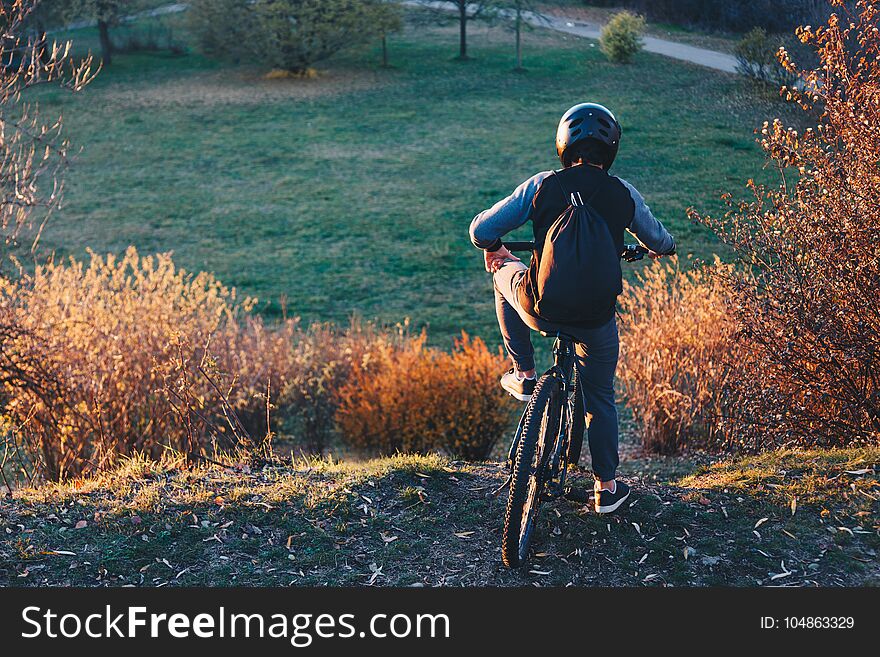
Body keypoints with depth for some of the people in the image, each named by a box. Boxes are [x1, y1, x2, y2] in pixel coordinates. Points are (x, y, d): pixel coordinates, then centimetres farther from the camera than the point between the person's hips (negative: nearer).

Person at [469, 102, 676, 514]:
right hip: (597, 318, 1)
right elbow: (659, 241, 18)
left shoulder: (542, 186, -5)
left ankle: (523, 375, 28)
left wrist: (492, 249, 23)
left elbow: (481, 229, -1)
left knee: (507, 273, 31)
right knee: (600, 399, 22)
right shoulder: (624, 195, 0)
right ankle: (607, 488, 29)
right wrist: (661, 249, 43)